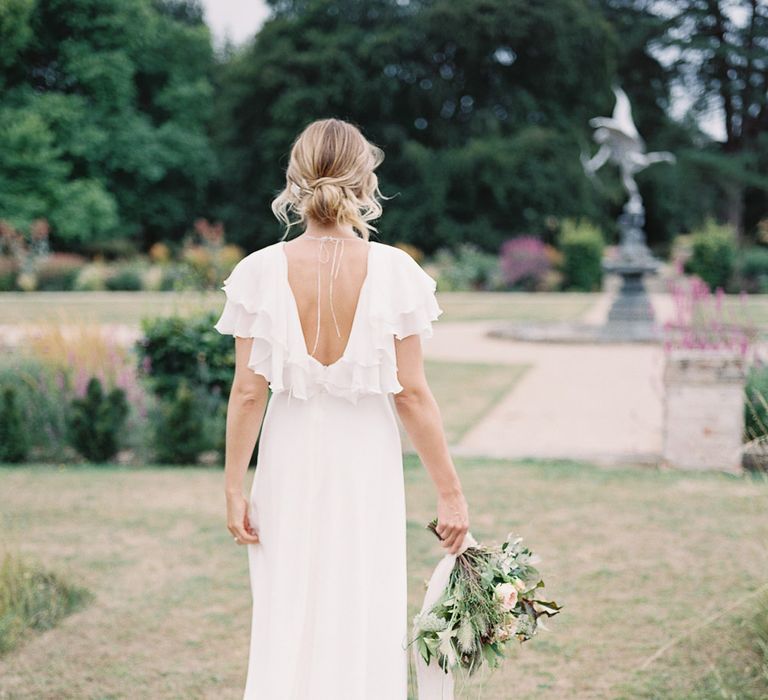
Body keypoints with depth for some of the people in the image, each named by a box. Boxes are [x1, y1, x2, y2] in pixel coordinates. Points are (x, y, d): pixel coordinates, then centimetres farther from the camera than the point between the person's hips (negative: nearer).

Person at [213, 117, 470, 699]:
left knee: (286, 622, 13)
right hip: (365, 459, -1)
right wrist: (451, 492, -2)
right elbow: (411, 394, -10)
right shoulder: (393, 271, -11)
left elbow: (248, 392, -7)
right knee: (366, 624, 11)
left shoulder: (261, 272, -9)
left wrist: (234, 487, 2)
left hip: (290, 460, 1)